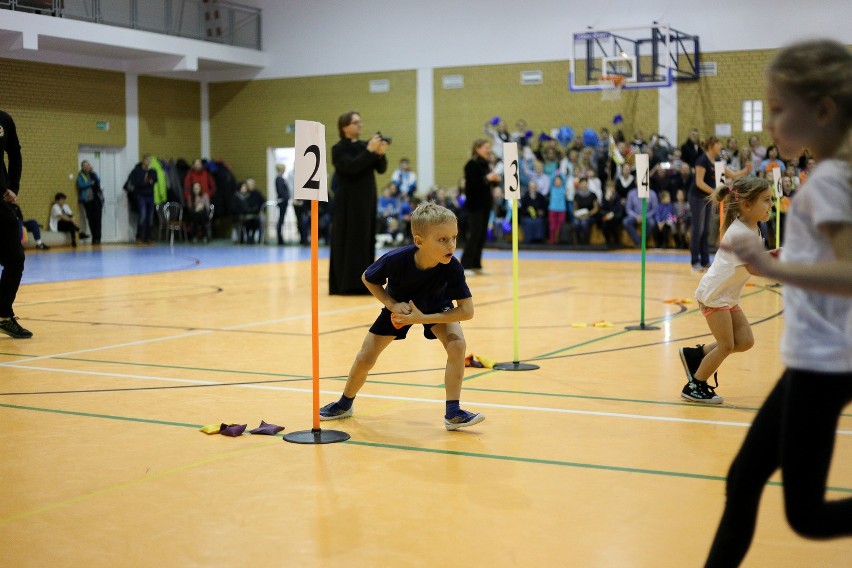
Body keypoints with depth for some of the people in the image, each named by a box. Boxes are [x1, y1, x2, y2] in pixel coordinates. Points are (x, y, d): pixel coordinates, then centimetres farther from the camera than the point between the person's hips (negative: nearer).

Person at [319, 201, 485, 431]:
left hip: (434, 307, 0)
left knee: (457, 344, -27)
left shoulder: (452, 267, -37)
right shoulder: (395, 259, -38)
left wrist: (422, 319, -35)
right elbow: (368, 279, -15)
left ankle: (453, 413, -16)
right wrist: (392, 305, -27)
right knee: (365, 359, 4)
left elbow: (466, 311, -33)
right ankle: (345, 403, 34)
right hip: (398, 306, 0)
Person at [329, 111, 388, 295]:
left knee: (366, 241, 7)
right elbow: (351, 167, -23)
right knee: (348, 243, -5)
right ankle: (345, 285, -1)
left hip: (367, 202, 6)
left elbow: (381, 169, 5)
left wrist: (381, 153, -13)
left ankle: (362, 284, 14)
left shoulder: (365, 146, 10)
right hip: (348, 203, -6)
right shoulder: (338, 149, -6)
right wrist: (369, 151, -25)